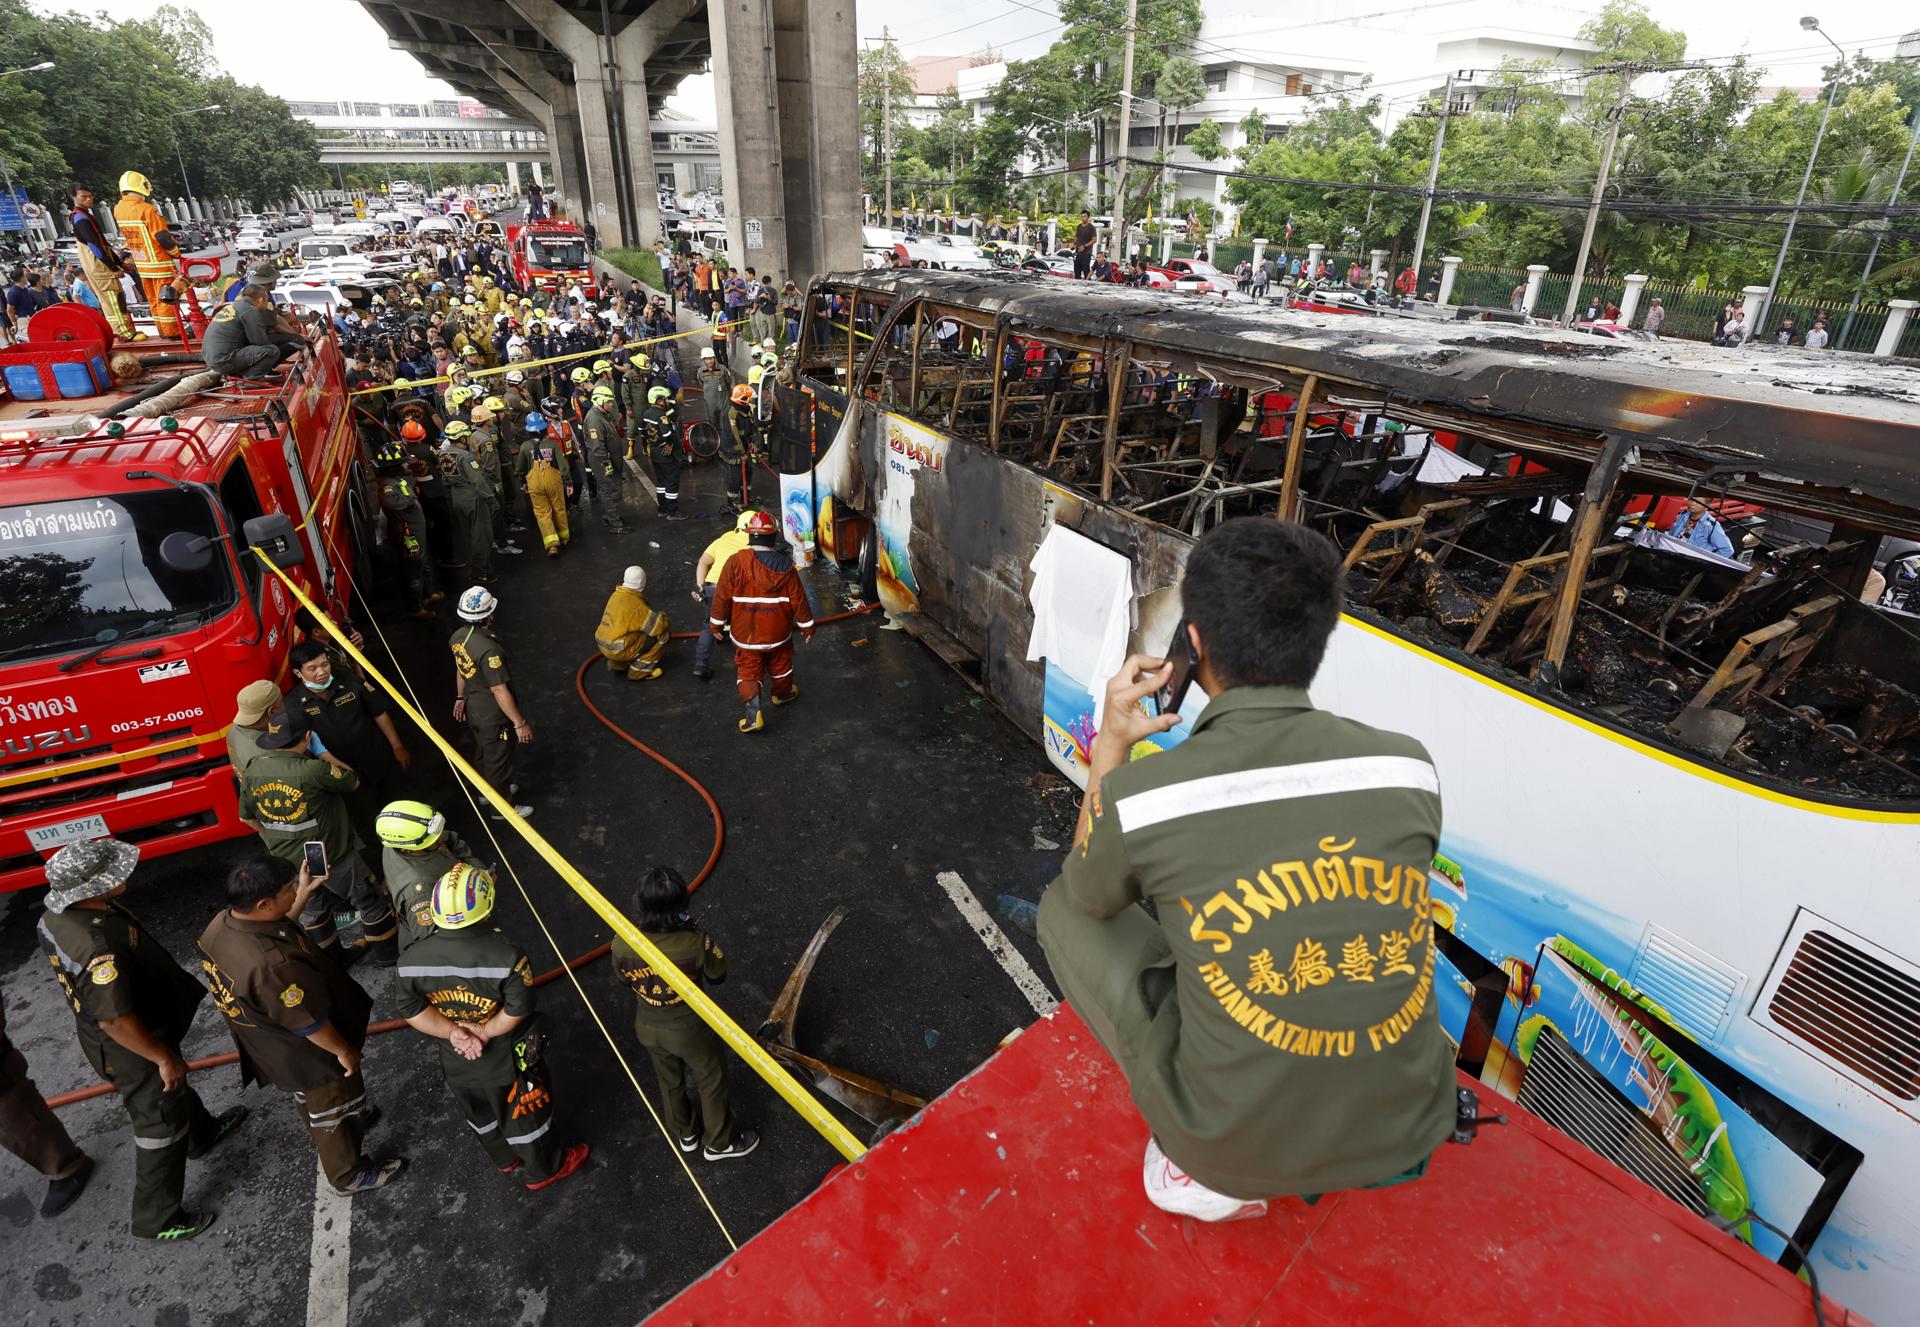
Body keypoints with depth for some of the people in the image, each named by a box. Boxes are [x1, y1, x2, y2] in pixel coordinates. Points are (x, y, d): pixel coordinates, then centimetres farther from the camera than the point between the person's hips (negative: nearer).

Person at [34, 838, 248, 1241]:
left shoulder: (55, 916, -11)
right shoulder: (98, 946, -41)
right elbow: (115, 1019, -34)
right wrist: (164, 1057, -20)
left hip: (96, 1038, 9)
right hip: (130, 1048, -9)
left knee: (174, 1089, 33)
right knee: (160, 1125, 12)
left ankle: (201, 1133, 59)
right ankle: (158, 1220, 31)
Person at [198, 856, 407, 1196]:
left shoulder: (220, 923, -19)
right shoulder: (272, 965, -45)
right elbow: (309, 1023, -30)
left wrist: (301, 900, 5)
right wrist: (343, 1049, -14)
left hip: (269, 1048, 8)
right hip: (308, 1057, -8)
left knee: (308, 1102, 34)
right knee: (333, 1111, 20)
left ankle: (351, 1118, 60)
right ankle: (350, 1175, 43)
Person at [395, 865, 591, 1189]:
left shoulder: (411, 960, -21)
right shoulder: (508, 956, -33)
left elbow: (410, 1010, -13)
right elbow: (517, 1012, -26)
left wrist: (453, 1032, -11)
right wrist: (485, 1032, -12)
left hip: (455, 1061, 4)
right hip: (508, 1062, -4)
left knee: (479, 1115, 31)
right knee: (525, 1115, 23)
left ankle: (506, 1160, 57)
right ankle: (543, 1170, 46)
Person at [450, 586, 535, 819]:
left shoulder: (458, 637, -8)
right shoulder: (488, 649, -35)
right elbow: (499, 690, -30)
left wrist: (461, 698, 24)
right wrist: (520, 723, -23)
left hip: (473, 708, 8)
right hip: (494, 717, -8)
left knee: (482, 754, 29)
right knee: (498, 760, 13)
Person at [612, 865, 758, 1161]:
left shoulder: (622, 945, -26)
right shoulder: (695, 943, -35)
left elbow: (624, 980, -4)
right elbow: (717, 976, -14)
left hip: (649, 1028, 4)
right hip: (691, 1030, -3)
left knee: (670, 1082, 30)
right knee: (712, 1082, 24)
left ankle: (685, 1134, 55)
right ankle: (719, 1143, 44)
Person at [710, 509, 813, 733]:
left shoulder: (735, 563, -17)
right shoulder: (785, 566, -13)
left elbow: (722, 596, -11)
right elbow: (798, 599, -7)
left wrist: (716, 622, 4)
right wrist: (807, 625, 6)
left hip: (746, 633, -1)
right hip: (778, 631, 1)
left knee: (748, 671, 9)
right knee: (780, 664, 25)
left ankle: (754, 712, -5)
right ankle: (783, 693, 48)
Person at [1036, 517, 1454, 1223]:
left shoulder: (1138, 794, -21)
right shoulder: (1409, 768, -10)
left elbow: (1089, 897, 3)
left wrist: (1111, 749, 8)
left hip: (1240, 1146, -4)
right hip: (1411, 1131, 5)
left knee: (1063, 909, 12)